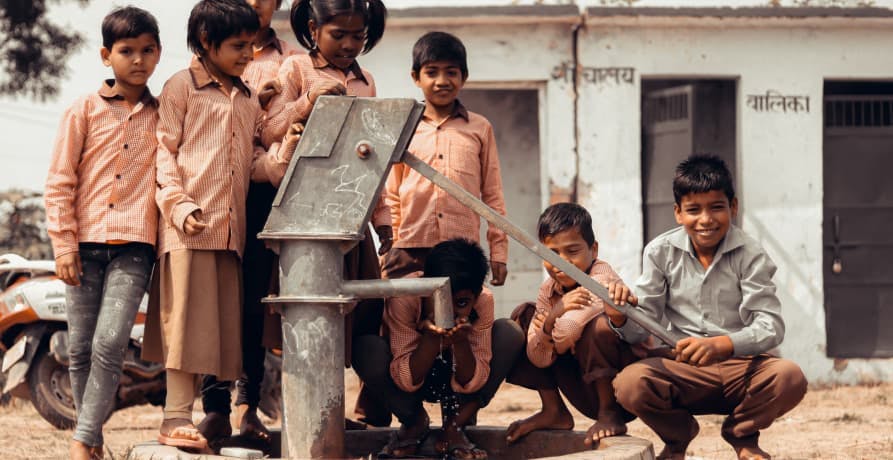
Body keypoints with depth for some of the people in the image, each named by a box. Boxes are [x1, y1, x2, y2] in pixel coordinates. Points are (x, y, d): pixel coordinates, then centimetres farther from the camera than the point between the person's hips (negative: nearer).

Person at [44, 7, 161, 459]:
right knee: (80, 348, 4)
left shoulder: (164, 116, 11)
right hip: (85, 243, 1)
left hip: (134, 246, -1)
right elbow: (59, 181, 4)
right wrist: (63, 242, -3)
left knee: (110, 344, -15)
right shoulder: (84, 110, 7)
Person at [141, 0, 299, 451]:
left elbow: (252, 164, 17)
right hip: (190, 227, -6)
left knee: (220, 324, 5)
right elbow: (164, 151, -4)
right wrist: (178, 206, -15)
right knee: (187, 317, -8)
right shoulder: (182, 87, 2)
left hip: (230, 227, 6)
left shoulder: (248, 99, 20)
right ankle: (176, 418, -5)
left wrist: (285, 153, -4)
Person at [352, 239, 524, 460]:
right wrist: (431, 337, -45)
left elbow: (471, 383, -22)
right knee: (366, 350, -34)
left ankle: (454, 428, -13)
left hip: (456, 379, 2)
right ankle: (414, 422, -4)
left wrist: (460, 341, -41)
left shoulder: (483, 301, -24)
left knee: (511, 334, -23)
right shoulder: (403, 298, -31)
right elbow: (406, 381, -29)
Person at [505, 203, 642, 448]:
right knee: (524, 315, 3)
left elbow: (563, 340, -32)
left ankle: (610, 415, -15)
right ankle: (553, 412, 7)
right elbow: (539, 359, -9)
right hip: (587, 395, 7)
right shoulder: (548, 291, 1)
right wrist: (552, 317, -25)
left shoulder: (601, 278, -19)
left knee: (598, 325, -35)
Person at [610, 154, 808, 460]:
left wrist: (721, 345, -35)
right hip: (683, 370, 1)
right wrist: (620, 317, -26)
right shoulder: (661, 253, 1)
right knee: (630, 383, -31)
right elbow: (642, 327, 0)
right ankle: (676, 435, 6)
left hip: (741, 365, 0)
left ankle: (742, 433, 4)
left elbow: (770, 326, -15)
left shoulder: (750, 256, -5)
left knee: (790, 378, -32)